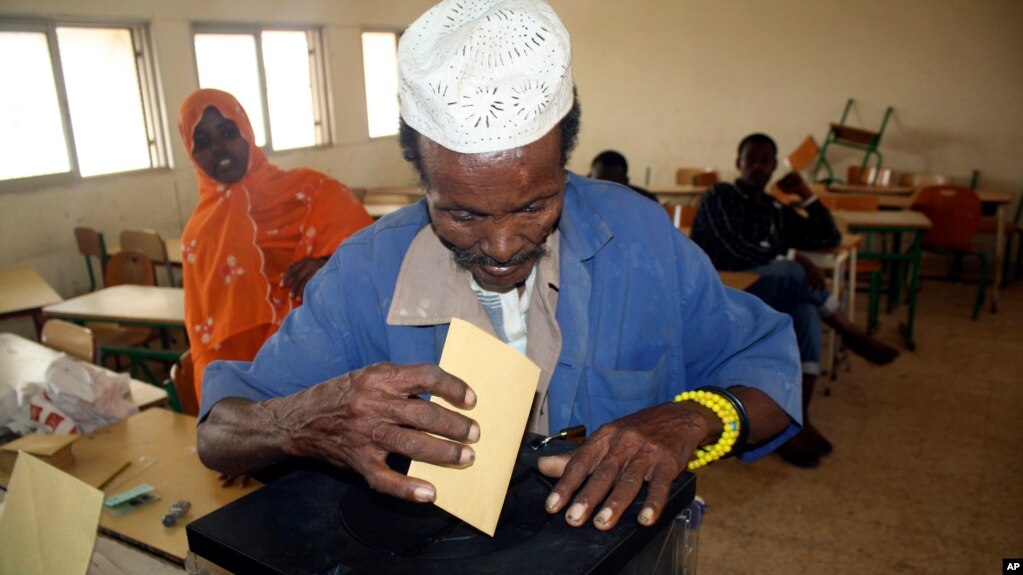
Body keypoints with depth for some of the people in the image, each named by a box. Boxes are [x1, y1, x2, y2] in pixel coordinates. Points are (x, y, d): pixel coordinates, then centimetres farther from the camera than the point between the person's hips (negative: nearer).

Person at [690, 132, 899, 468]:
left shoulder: (778, 211, 23)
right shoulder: (720, 197, 5)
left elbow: (829, 239, 25)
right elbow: (733, 251, -10)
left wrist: (806, 194, 17)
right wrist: (792, 258, -15)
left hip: (771, 299, 5)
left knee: (805, 311, -31)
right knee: (792, 274, -32)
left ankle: (798, 419, -35)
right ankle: (849, 332, -9)